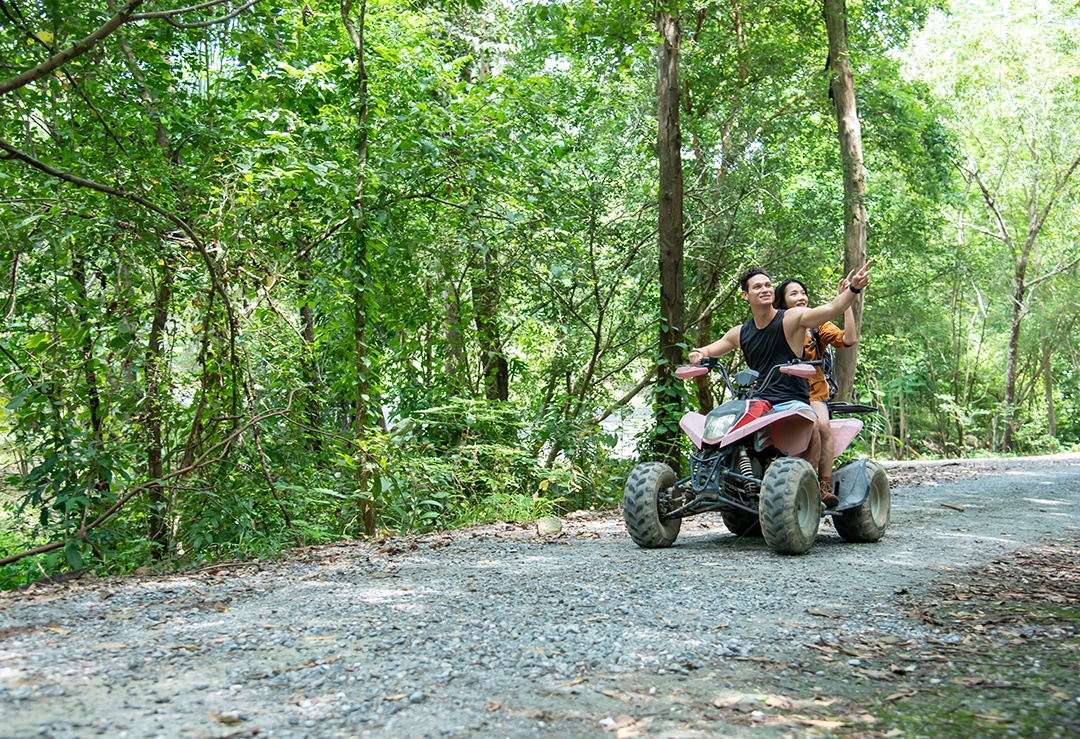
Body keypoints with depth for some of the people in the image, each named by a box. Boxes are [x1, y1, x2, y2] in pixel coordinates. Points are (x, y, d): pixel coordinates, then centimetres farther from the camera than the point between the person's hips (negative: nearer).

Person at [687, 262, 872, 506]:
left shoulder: (791, 318, -2)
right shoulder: (740, 333, 13)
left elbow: (831, 309, -16)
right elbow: (708, 351, 23)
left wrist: (853, 289, -35)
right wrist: (697, 355, -2)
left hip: (792, 401, -4)